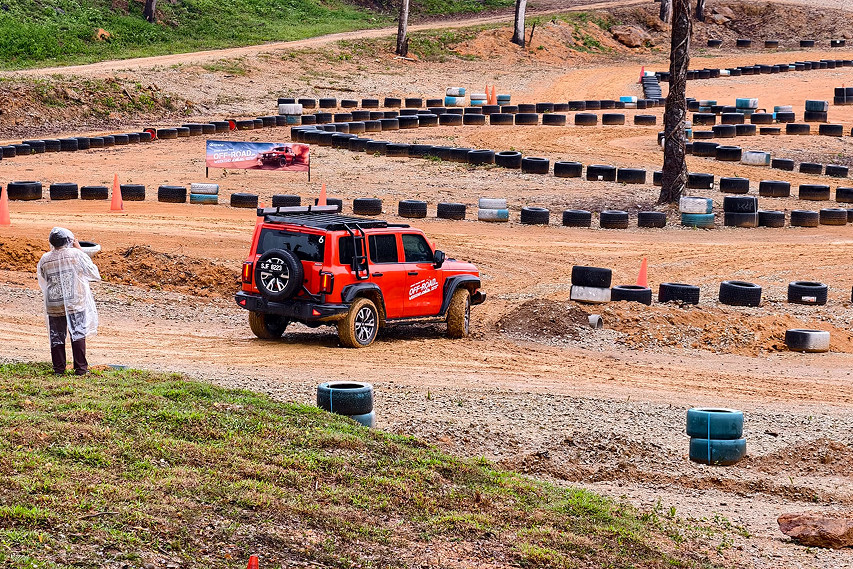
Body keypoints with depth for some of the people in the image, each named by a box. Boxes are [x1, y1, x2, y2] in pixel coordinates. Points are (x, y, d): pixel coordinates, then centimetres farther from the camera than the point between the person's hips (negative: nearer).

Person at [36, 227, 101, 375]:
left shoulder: (45, 259, -1)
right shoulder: (76, 254, -10)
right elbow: (94, 273, -1)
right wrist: (80, 250, 1)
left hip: (54, 306, 2)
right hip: (76, 304, -2)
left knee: (57, 336, 11)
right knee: (78, 334, 5)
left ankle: (58, 367, 13)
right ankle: (81, 367, 4)